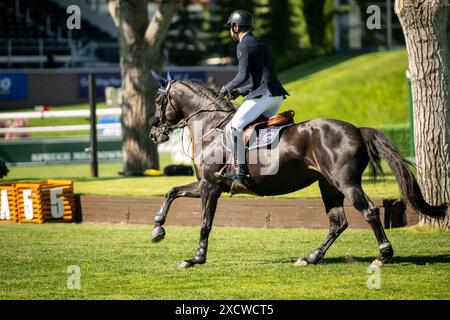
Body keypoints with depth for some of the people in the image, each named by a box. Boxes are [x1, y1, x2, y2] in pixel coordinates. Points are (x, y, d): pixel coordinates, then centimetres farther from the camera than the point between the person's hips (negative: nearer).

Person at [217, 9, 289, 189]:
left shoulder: (244, 45, -5)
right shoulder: (258, 44, 24)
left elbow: (243, 76, -13)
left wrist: (228, 87, 4)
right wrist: (240, 91, 25)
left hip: (262, 94, -10)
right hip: (276, 95, 10)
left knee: (237, 124, -12)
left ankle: (240, 171, -18)